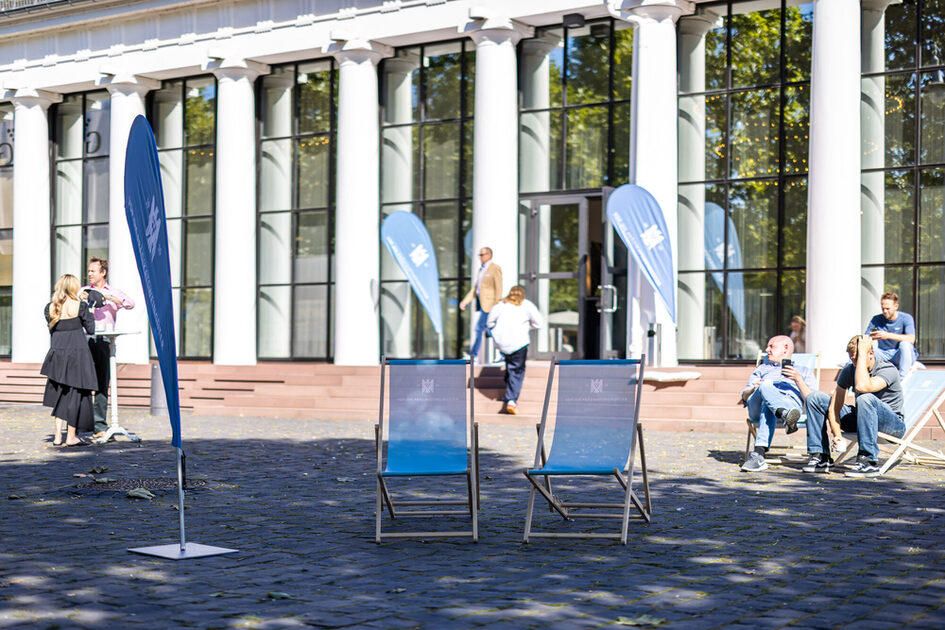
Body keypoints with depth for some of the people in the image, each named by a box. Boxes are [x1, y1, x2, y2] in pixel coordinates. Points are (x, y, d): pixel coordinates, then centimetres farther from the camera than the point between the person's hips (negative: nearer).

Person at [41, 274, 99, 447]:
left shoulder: (50, 307, 3)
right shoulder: (80, 306, -8)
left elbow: (52, 328, 13)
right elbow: (90, 328, -2)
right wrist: (89, 312, 13)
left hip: (57, 353, 4)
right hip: (77, 352, -4)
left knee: (61, 393, 14)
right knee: (75, 393, 3)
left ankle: (57, 436, 10)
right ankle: (71, 436, 7)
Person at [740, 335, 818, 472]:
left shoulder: (804, 371, 33)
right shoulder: (762, 369, 41)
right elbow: (745, 396, 24)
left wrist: (797, 379, -3)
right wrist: (754, 389, 0)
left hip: (791, 402, -2)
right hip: (756, 407, 2)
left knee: (767, 407, -40)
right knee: (766, 386, -36)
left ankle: (759, 453, -60)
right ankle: (787, 415, -66)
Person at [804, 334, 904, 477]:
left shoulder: (889, 370, -21)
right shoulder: (849, 370, -4)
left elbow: (862, 386, -42)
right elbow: (833, 409, -6)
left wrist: (861, 353, -33)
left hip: (893, 424, -6)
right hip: (861, 419, 6)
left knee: (865, 398, -39)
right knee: (815, 398, -2)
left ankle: (869, 462, -36)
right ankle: (820, 458, -6)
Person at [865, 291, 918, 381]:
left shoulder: (906, 318, -9)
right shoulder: (876, 320, 1)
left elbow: (911, 339, -25)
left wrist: (888, 335, -35)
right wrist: (871, 338, -31)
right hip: (884, 356, 3)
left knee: (905, 344, -34)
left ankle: (902, 378, -30)